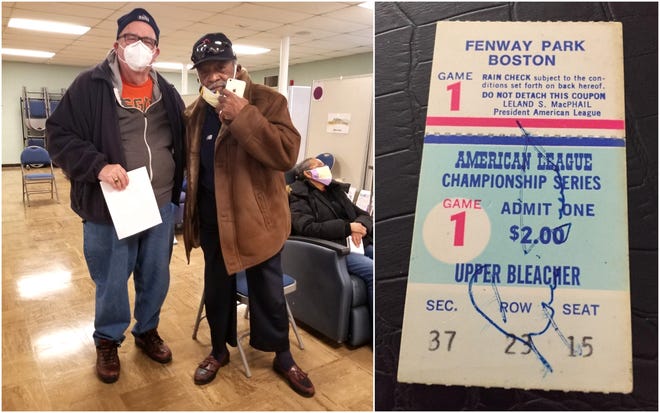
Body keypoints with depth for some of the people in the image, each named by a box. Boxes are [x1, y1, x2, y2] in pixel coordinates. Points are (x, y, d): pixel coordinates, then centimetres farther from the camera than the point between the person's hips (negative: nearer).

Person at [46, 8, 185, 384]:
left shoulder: (167, 92, 6)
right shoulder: (91, 86, -6)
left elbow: (184, 142, 14)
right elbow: (59, 135, -6)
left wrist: (179, 192, 3)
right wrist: (98, 166, -22)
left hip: (161, 207, 4)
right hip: (109, 208, -3)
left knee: (156, 278, 16)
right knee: (111, 282, 11)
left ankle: (147, 331, 40)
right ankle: (108, 340, 36)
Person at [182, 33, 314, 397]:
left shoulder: (267, 100, -11)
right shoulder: (194, 112, 6)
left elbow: (287, 154, -24)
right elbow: (190, 163, 16)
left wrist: (244, 116, -31)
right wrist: (190, 216, 12)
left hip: (257, 218, -4)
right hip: (212, 219, 5)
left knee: (268, 294, 10)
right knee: (216, 289, 18)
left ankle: (283, 358, 33)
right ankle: (219, 351, 41)